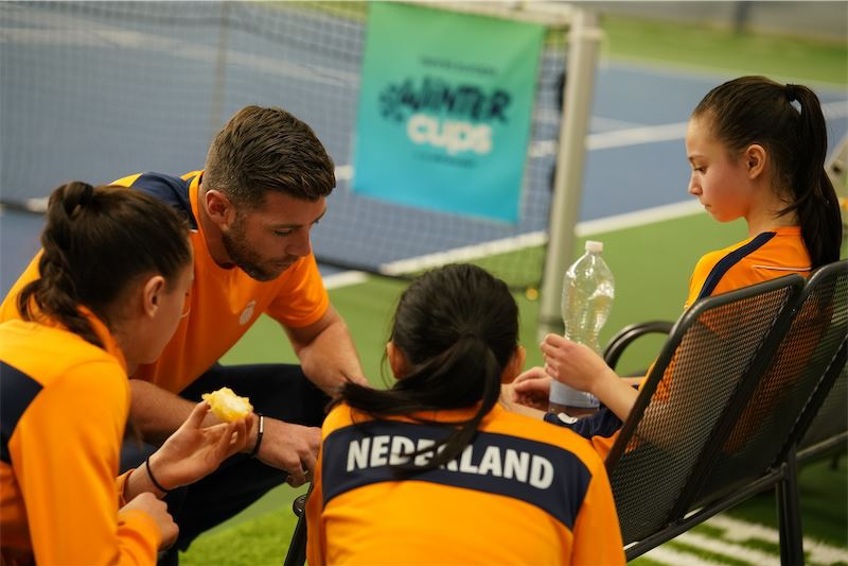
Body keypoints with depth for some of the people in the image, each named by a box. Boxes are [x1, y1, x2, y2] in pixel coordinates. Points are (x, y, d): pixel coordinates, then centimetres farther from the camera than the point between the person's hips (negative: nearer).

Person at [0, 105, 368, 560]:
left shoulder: (278, 235, -13)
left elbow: (320, 332, 4)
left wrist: (358, 392, -18)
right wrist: (256, 433, -37)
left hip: (167, 395, 8)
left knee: (326, 407, -5)